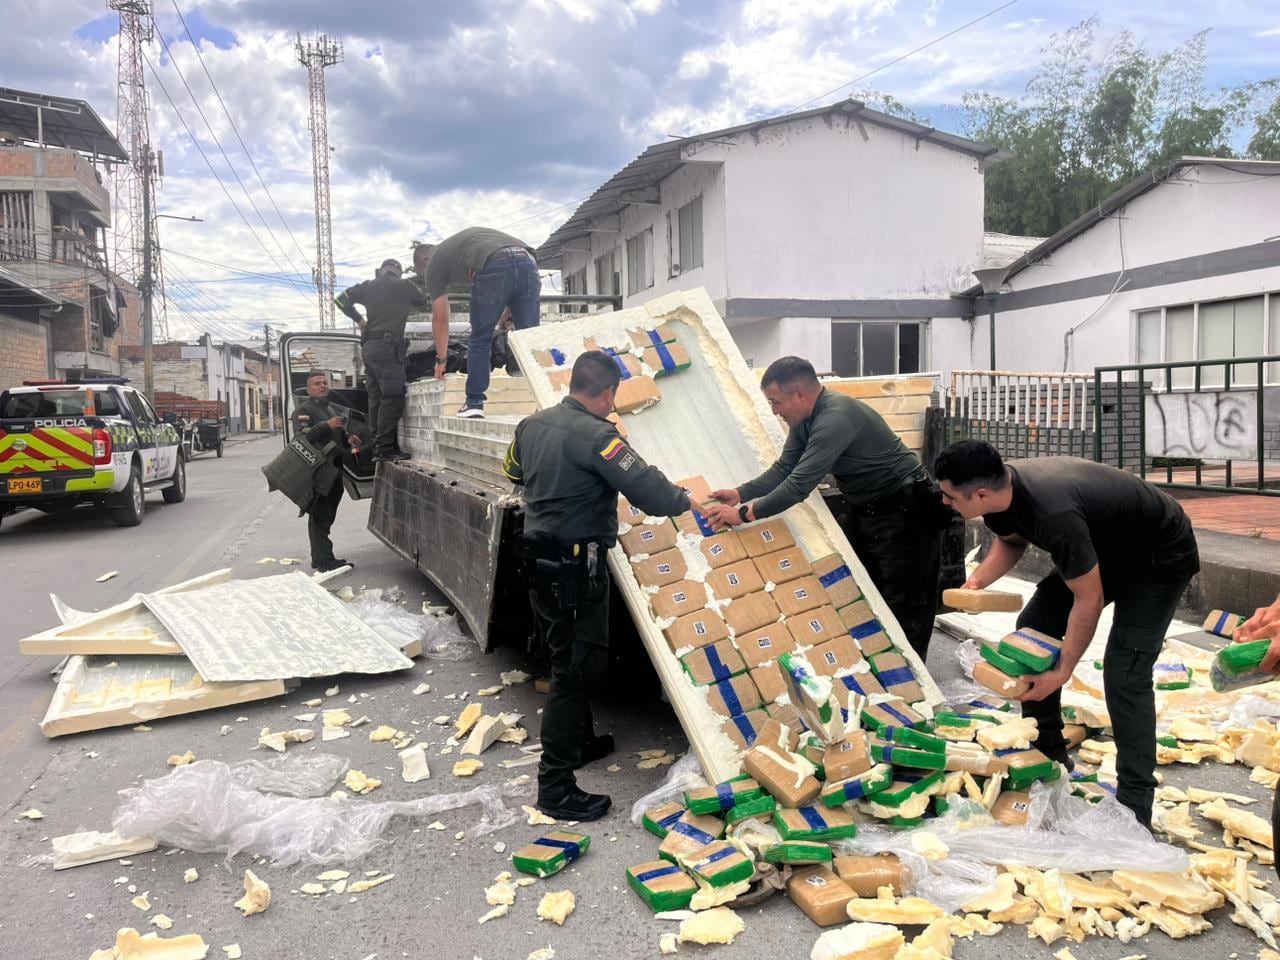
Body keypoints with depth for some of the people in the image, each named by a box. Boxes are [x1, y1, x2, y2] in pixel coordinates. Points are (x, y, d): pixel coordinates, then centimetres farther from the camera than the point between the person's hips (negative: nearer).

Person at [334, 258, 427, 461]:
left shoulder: (368, 286, 16)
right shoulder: (404, 286, 3)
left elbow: (341, 299, 15)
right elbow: (423, 303, 18)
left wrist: (358, 318, 22)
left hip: (368, 345, 7)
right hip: (388, 345, -7)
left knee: (376, 398, 8)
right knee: (393, 396, -11)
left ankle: (378, 446, 8)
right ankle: (385, 448, -18)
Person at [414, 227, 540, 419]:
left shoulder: (434, 263, 23)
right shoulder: (466, 238, 41)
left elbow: (440, 319, 26)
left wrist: (441, 359, 36)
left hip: (494, 267, -5)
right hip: (527, 261, 5)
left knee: (480, 339, 10)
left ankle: (474, 403, 9)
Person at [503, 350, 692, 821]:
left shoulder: (532, 424, 6)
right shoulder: (595, 435, -20)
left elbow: (514, 470, 25)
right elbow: (648, 488, -24)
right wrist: (683, 499, -5)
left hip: (539, 555, 9)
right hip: (577, 563, -9)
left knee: (569, 657, 24)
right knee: (577, 667, -3)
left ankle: (580, 741, 41)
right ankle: (556, 787, 2)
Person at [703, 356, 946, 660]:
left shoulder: (835, 418, -30)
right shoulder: (806, 418, 1)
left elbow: (800, 484, -31)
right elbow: (783, 469, 6)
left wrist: (745, 514, -24)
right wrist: (740, 494, -8)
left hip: (905, 513, -10)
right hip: (863, 511, 10)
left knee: (905, 611, -1)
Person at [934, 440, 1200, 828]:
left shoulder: (1054, 515, -41)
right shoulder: (1001, 489, -16)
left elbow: (1089, 600, -30)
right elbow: (1010, 541, 6)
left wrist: (1062, 672, -25)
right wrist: (978, 579, -13)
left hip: (1160, 556, -9)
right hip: (1102, 547, 9)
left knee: (1125, 675, -18)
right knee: (1032, 628, 5)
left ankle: (1134, 807, -9)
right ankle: (1047, 752, 18)